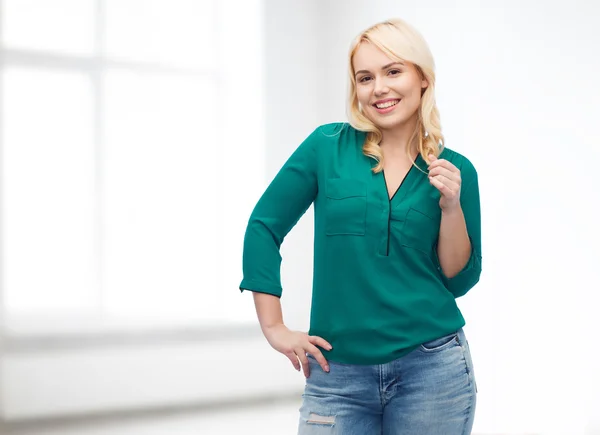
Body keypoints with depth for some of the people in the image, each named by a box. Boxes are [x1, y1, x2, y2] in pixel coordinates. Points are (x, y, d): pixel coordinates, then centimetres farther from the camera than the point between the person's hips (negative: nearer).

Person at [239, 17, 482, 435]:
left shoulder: (456, 170, 2)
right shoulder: (327, 146, -1)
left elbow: (460, 281, 5)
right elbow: (263, 228, 3)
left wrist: (451, 206, -10)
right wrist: (274, 328, 1)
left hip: (431, 369, 1)